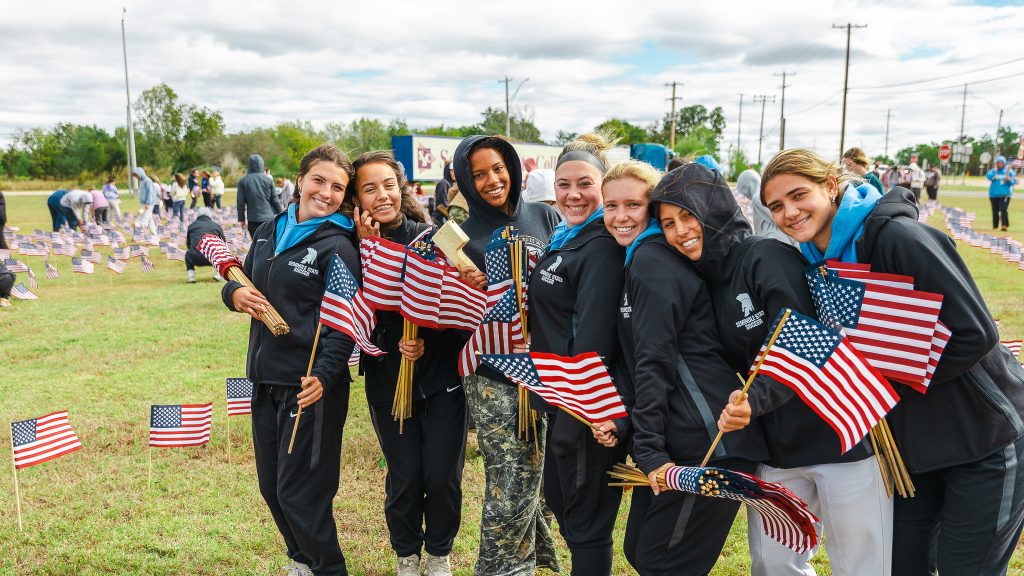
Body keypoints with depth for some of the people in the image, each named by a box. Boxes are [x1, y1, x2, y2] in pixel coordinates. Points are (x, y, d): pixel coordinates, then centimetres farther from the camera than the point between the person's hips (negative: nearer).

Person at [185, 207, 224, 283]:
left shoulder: (191, 226, 17)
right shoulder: (216, 226, 15)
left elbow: (188, 244, 28)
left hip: (196, 259, 0)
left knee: (188, 254, 35)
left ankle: (191, 277, 18)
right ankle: (218, 274, 18)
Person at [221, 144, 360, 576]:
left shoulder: (338, 247, -11)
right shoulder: (270, 232, 10)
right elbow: (240, 282, 19)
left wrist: (325, 375, -28)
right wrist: (235, 293, -4)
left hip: (311, 385, -7)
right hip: (265, 378, 7)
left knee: (298, 492, 1)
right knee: (271, 485, 18)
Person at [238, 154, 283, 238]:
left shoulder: (243, 181, -2)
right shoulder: (268, 180, -2)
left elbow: (240, 202, -2)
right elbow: (275, 200, 0)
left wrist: (242, 218, 8)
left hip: (252, 219, 0)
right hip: (268, 218, 0)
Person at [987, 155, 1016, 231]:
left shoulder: (1009, 171, 5)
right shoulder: (993, 171, 7)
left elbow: (1014, 181, 3)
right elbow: (988, 176, -12)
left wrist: (1008, 179, -16)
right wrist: (995, 169, -12)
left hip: (1005, 194, -2)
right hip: (994, 194, 2)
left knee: (1003, 209, -17)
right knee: (995, 211, 7)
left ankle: (1005, 226, -21)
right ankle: (995, 226, 17)